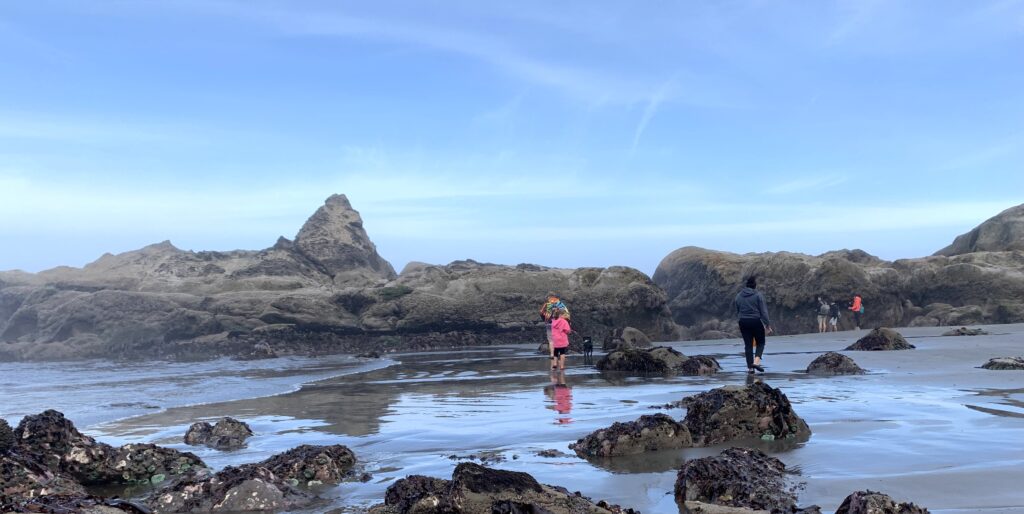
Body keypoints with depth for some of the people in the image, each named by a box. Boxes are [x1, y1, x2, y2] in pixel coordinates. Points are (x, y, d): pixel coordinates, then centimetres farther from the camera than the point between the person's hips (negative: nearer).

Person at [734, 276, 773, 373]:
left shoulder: (738, 296, 5)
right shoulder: (758, 295, -7)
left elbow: (737, 311, 12)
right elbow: (763, 311, -7)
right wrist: (768, 325, -3)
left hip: (743, 322, 3)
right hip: (756, 322, -3)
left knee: (748, 344, 7)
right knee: (760, 342, 11)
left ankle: (750, 367, 5)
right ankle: (756, 361, -11)